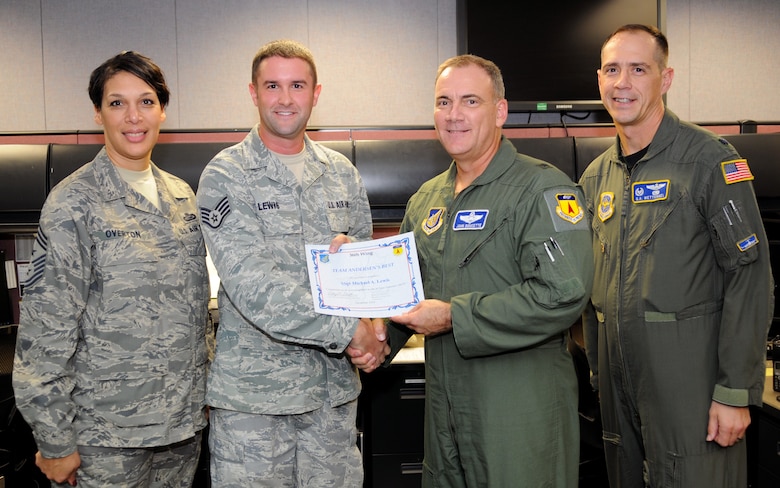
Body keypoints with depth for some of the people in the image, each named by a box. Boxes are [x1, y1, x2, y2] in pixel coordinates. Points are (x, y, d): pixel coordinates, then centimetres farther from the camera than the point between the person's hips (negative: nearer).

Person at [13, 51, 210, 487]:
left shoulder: (182, 197, 7)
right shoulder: (74, 202, -10)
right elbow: (46, 327, -12)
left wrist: (202, 394, 14)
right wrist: (55, 441, -12)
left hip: (184, 419, 5)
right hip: (106, 434, -5)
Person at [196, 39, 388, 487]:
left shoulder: (343, 173, 9)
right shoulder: (226, 177, -7)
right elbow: (250, 284, -18)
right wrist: (347, 331, -19)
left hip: (335, 385, 4)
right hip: (253, 390, -4)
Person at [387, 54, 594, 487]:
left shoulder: (542, 188, -12)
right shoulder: (426, 199, 11)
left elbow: (563, 294, -24)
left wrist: (454, 317, -21)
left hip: (522, 414, -6)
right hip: (444, 407, 7)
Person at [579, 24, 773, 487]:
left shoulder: (709, 159, -8)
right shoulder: (596, 176, 10)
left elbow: (750, 276, -12)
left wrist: (737, 392, -15)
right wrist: (597, 373, 14)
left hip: (691, 384, -6)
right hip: (619, 387, 6)